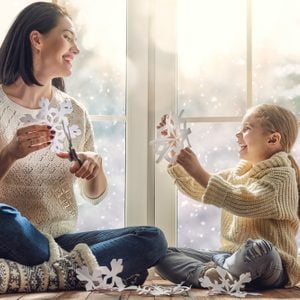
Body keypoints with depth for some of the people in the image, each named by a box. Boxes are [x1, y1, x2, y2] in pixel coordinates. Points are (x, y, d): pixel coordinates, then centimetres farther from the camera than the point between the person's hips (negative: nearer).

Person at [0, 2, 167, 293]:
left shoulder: (74, 112, 9)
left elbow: (95, 195, 13)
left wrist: (93, 166, -8)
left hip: (62, 240, 5)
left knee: (152, 239, -18)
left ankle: (35, 275, -28)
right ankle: (74, 268, -17)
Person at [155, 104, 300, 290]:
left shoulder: (281, 176, -8)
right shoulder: (237, 173, 16)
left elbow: (247, 203, -25)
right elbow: (196, 189, 23)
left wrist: (199, 173, -28)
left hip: (271, 267, -7)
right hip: (230, 255, 7)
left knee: (259, 249, -42)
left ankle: (215, 271, -14)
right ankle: (205, 273, -30)